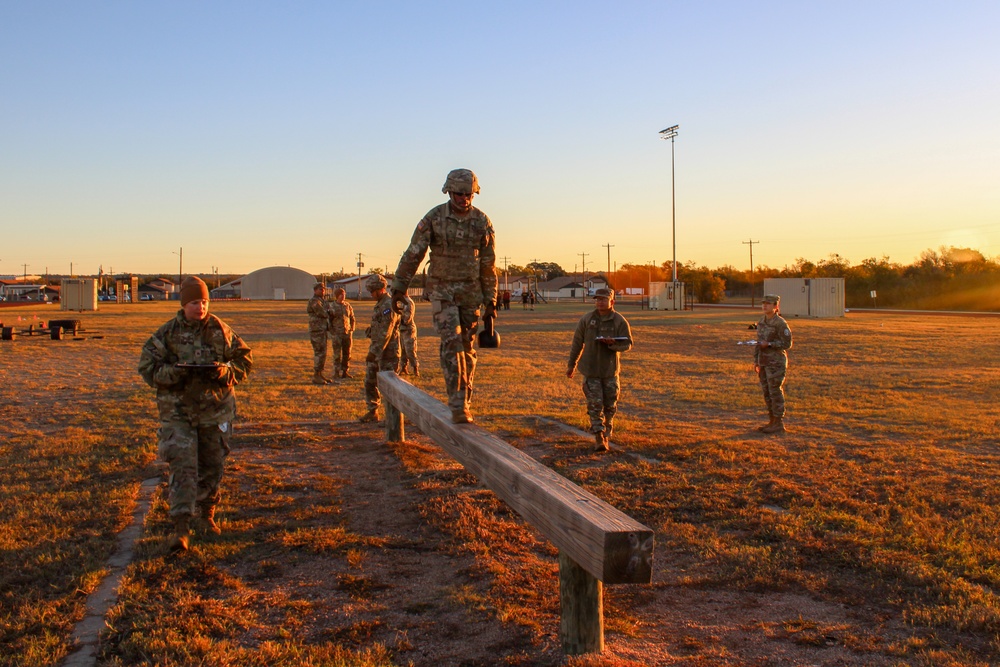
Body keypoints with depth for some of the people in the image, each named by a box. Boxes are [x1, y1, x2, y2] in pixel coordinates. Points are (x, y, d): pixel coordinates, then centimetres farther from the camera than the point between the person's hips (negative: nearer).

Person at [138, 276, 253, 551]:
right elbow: (147, 366, -3)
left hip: (215, 409, 2)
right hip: (178, 410, -2)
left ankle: (208, 512, 35)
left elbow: (244, 358, 5)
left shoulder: (220, 330, 1)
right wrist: (174, 372, -21)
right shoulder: (167, 333, -3)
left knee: (212, 465, 13)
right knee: (183, 466, -10)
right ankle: (181, 527, -8)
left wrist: (225, 371, -15)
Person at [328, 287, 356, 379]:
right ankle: (336, 373, 3)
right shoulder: (331, 307, -4)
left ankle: (345, 371, 15)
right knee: (337, 354, -4)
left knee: (347, 354, 6)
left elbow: (352, 319, 15)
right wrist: (332, 332, -8)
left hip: (347, 333, 4)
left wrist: (351, 331, 7)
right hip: (336, 334, -4)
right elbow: (328, 321, -1)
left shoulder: (348, 306, 7)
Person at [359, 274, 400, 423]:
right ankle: (372, 412, 21)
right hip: (376, 351, 10)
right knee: (370, 382, 12)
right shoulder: (379, 305, 16)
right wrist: (372, 350, 20)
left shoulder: (389, 306, -17)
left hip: (387, 352, -10)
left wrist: (375, 352, -23)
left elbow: (385, 333, -22)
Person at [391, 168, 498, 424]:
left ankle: (465, 402, 19)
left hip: (471, 291, 2)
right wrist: (399, 288, -4)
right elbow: (413, 254, -2)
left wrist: (491, 302, 5)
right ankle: (458, 405, -17)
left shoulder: (482, 222, -1)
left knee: (466, 347, 7)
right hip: (441, 290, -2)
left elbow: (488, 264, 5)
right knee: (452, 342, -16)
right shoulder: (434, 218, -6)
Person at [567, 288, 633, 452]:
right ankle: (599, 439, -6)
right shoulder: (586, 319, 1)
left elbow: (627, 344, -4)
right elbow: (577, 343, 8)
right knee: (595, 405, -7)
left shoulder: (620, 321, -3)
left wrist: (612, 343, -25)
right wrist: (572, 365, 13)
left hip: (610, 371, 0)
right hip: (590, 371, 0)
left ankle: (606, 437, 22)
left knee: (610, 406, 7)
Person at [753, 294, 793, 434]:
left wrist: (769, 344, -19)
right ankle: (772, 421, 19)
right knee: (767, 392, 11)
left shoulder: (780, 323, -12)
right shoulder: (762, 322, 11)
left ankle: (779, 424, 3)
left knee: (775, 393, -4)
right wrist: (756, 361, 15)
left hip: (776, 363, -8)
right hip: (764, 362, 8)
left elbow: (787, 344, -13)